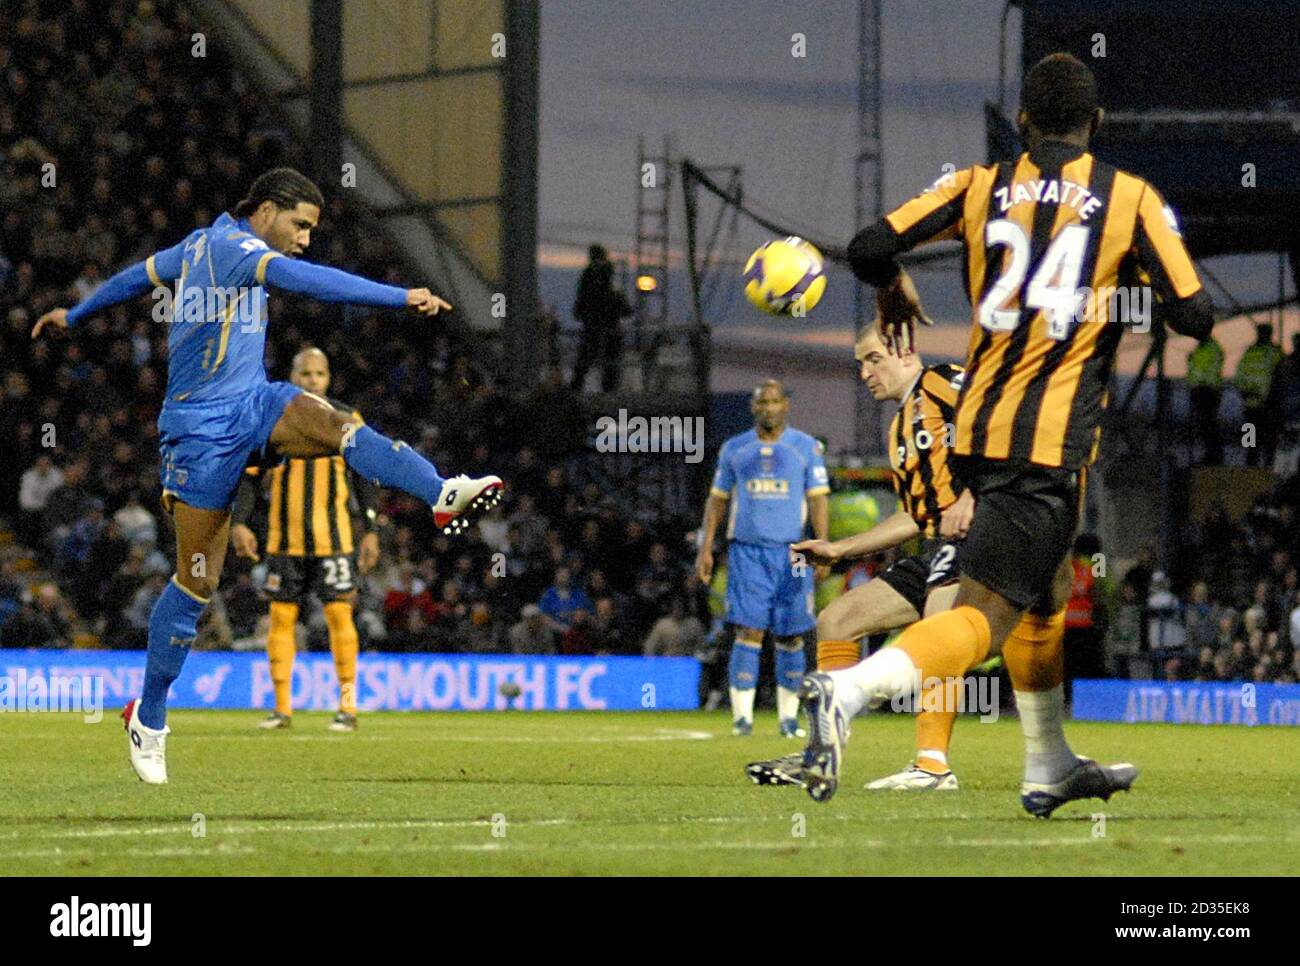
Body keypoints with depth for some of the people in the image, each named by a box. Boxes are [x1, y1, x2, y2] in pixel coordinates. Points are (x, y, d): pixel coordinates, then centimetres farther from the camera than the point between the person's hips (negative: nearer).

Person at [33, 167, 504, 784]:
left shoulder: (203, 243, 14)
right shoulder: (231, 245, -15)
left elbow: (137, 276, 29)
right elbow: (308, 281, -30)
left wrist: (74, 316, 46)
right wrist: (403, 298, -35)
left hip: (252, 407, 8)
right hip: (203, 427, -8)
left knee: (335, 426, -24)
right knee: (197, 581, -2)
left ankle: (444, 496, -49)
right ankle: (148, 720, 12)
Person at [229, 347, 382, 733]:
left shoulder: (347, 420, 4)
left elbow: (365, 479, 7)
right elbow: (249, 475, 7)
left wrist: (371, 531, 1)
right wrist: (239, 523, -4)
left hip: (334, 538, -2)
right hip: (284, 539, 2)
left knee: (339, 614, -6)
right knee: (281, 617, 1)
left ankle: (348, 706, 0)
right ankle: (282, 708, 7)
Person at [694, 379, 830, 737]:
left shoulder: (806, 447, 6)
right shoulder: (734, 449, 11)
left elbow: (818, 500, 3)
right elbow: (717, 499, 16)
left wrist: (822, 547, -8)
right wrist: (705, 548, 7)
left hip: (791, 551, 0)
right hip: (747, 550, 0)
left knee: (790, 636, 2)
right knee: (749, 631, -9)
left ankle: (789, 715, 10)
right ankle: (742, 715, -10)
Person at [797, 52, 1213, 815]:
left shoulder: (981, 186, 5)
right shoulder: (1131, 199, -3)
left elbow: (868, 249, -4)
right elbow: (1194, 316, -5)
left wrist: (893, 290, 18)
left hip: (978, 429, 6)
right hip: (1054, 439, -6)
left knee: (1045, 590, 26)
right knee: (984, 619, -11)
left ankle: (1051, 767, 35)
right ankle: (849, 691, -34)